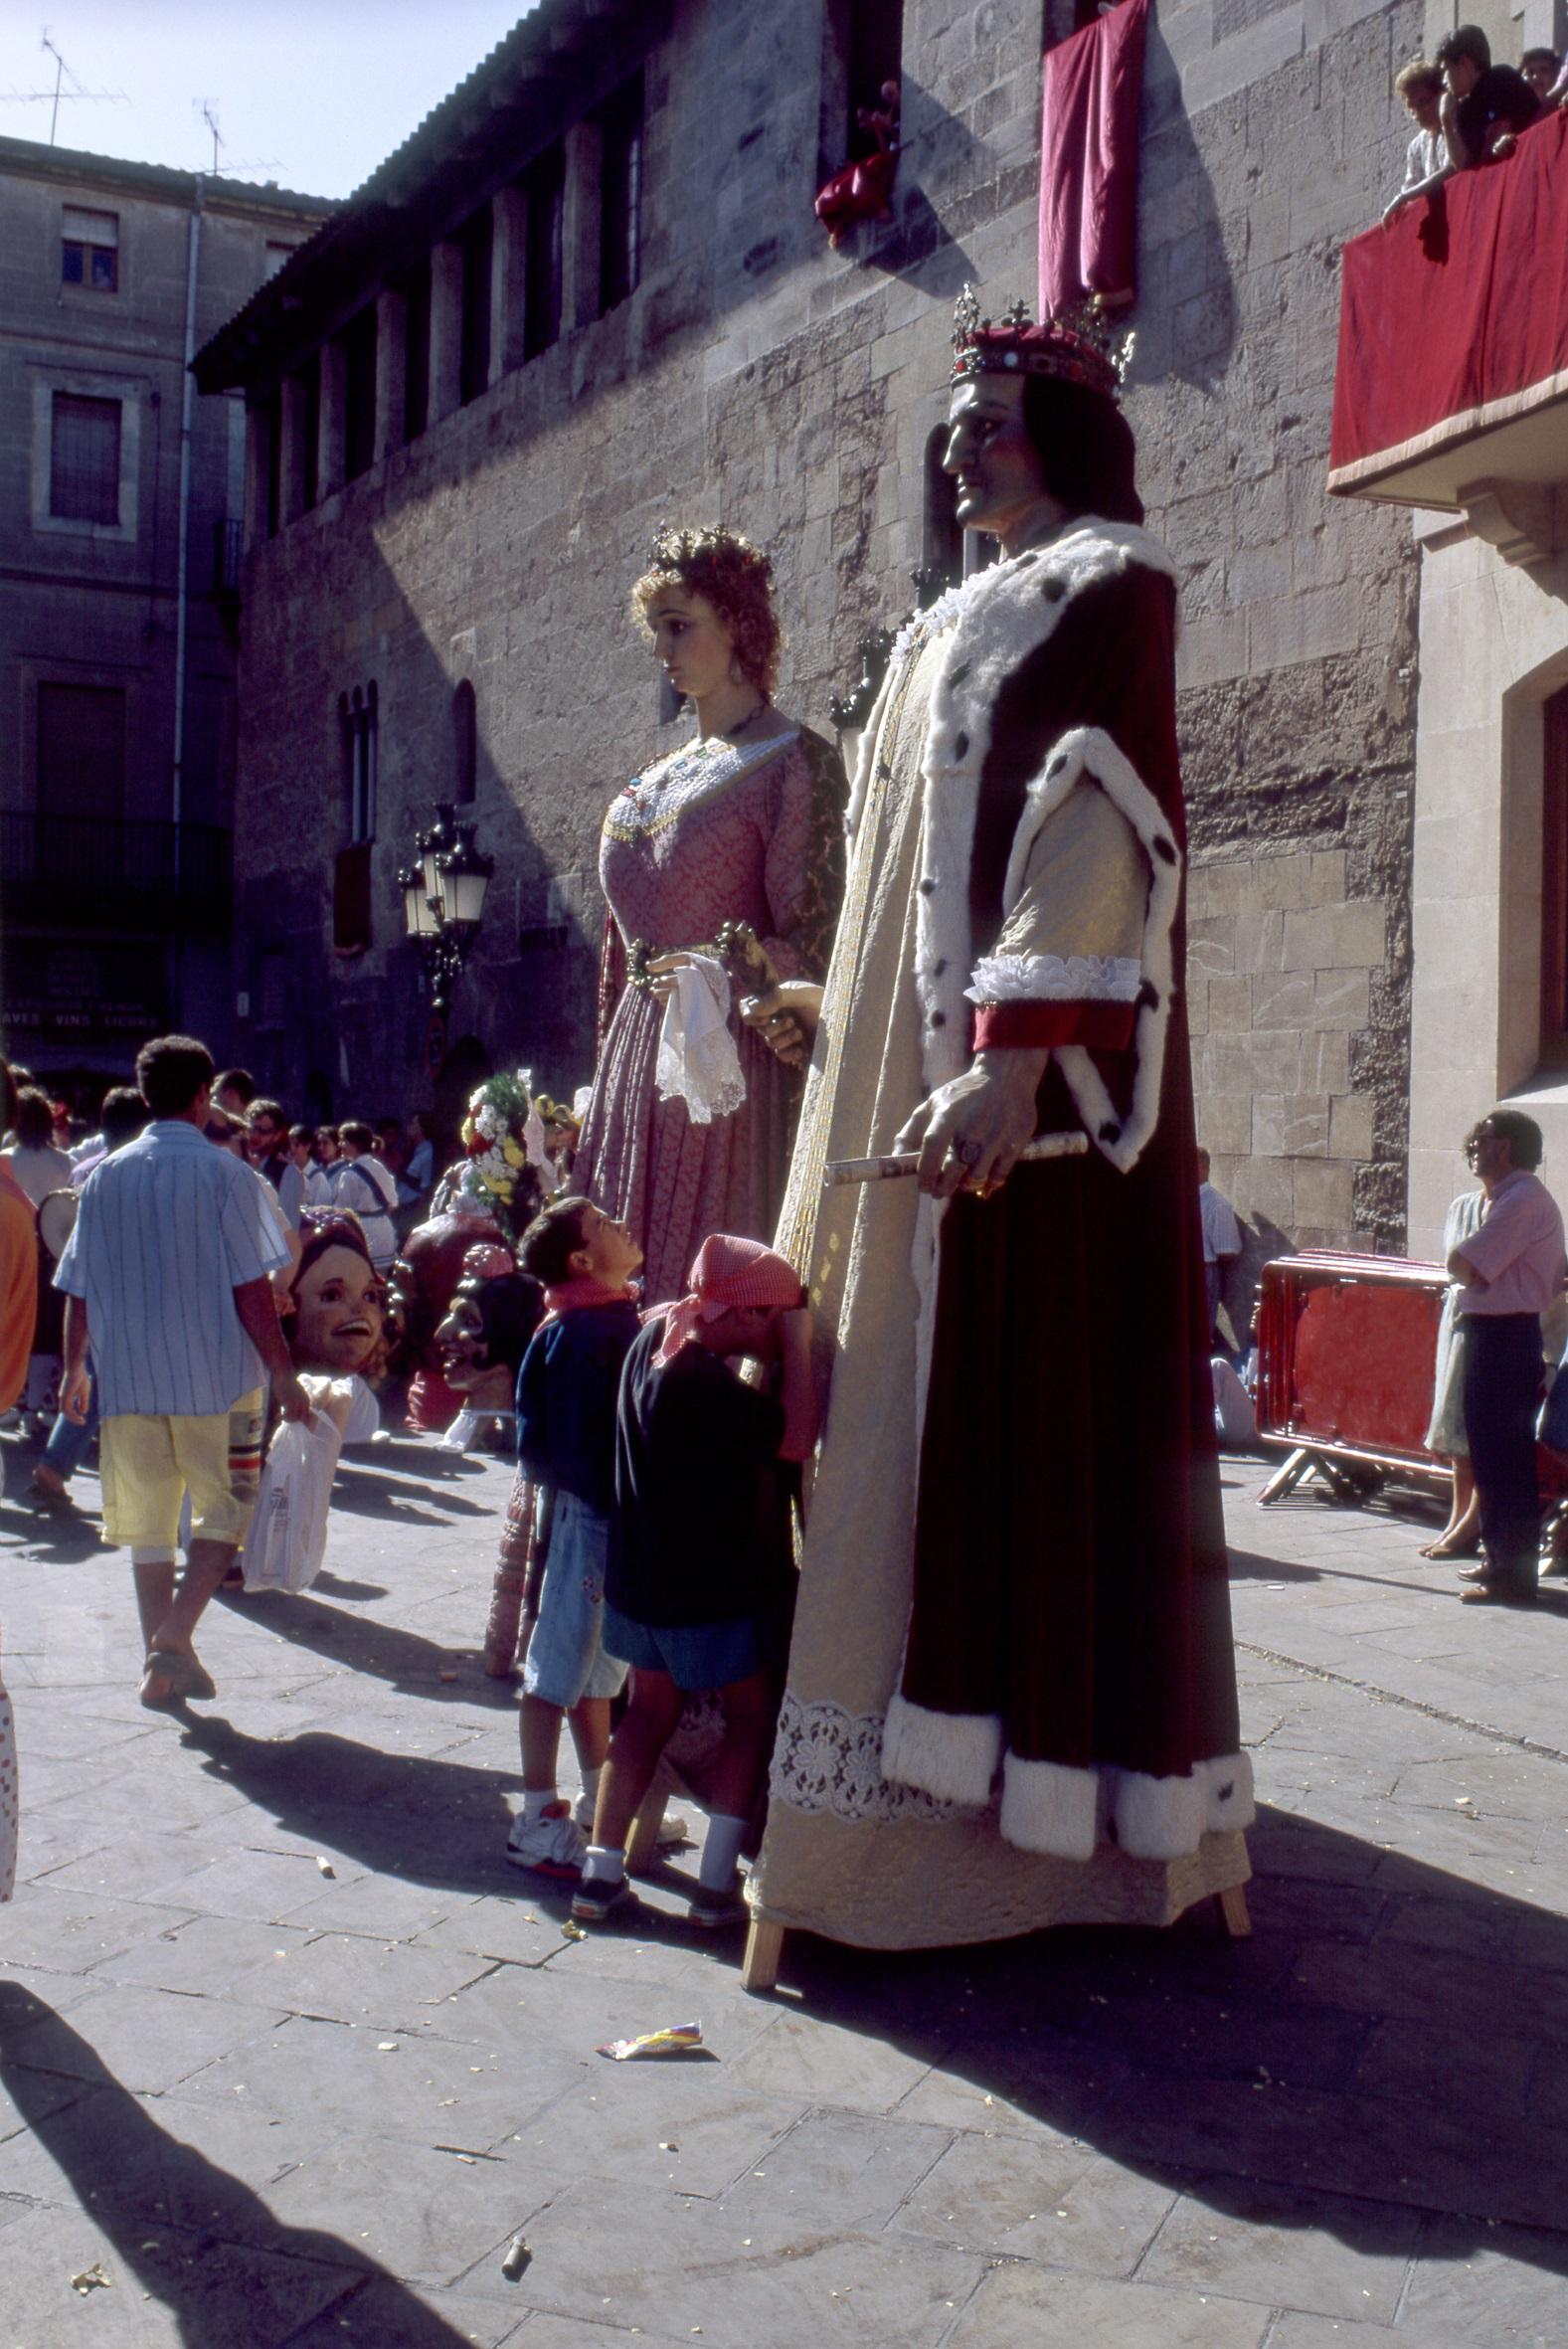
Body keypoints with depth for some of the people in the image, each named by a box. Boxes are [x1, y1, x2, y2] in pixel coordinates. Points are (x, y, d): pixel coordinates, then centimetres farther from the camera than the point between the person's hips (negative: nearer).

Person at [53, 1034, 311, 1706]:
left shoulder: (104, 1178, 4)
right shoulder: (225, 1175, -7)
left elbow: (77, 1289, 8)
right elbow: (252, 1289, -10)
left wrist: (74, 1369, 21)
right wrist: (283, 1375, -4)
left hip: (128, 1378, 4)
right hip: (218, 1375, -3)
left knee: (148, 1523, 13)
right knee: (225, 1511, 9)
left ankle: (161, 1662, 16)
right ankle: (175, 1633, -8)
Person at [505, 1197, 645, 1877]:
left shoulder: (618, 1318, 10)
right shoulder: (578, 1331, -19)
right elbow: (578, 1440, -23)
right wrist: (612, 1502, -20)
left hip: (616, 1516, 9)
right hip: (589, 1516, -9)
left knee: (600, 1667, 19)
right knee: (557, 1670, 1)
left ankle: (601, 1804, 32)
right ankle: (537, 1822, 10)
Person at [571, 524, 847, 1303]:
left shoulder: (792, 762, -4)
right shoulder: (660, 778, 19)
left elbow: (811, 942, -11)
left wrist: (725, 975, -29)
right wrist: (606, 1078, 16)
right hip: (637, 1051, 8)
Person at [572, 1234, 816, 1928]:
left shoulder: (654, 1339, -1)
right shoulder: (706, 1385, -28)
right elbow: (797, 1437, -26)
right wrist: (796, 1347, -19)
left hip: (643, 1577, 8)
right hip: (713, 1589, -8)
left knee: (650, 1711, 17)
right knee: (751, 1716, 9)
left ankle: (601, 1873, 17)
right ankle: (716, 1884, 9)